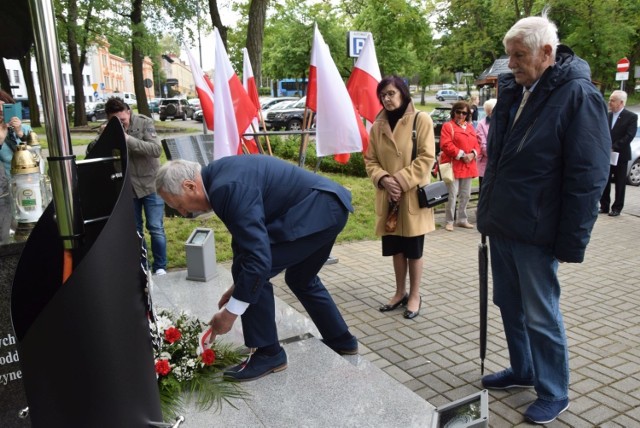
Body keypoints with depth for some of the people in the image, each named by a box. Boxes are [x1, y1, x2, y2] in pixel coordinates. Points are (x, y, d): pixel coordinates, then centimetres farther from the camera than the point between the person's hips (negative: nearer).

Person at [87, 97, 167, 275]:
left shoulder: (144, 123, -12)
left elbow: (156, 150, -23)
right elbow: (91, 153, -4)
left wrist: (128, 139, -32)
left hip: (150, 184, -3)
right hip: (126, 187, 3)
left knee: (156, 228, 1)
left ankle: (160, 267, 14)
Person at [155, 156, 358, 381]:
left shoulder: (227, 187, -23)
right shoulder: (219, 174, 8)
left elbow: (258, 257, -26)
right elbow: (247, 235, 17)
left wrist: (230, 312, -16)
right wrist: (239, 285, 20)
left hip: (317, 211, -11)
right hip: (329, 206, 11)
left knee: (254, 271, -9)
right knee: (301, 279, 27)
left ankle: (269, 354, 7)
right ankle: (342, 340, 42)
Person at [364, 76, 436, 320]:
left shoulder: (421, 120, -6)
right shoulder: (377, 126, 6)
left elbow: (427, 157, -11)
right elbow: (370, 160, 7)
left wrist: (401, 180, -18)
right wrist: (383, 179, -11)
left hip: (413, 196, -4)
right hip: (388, 196, 4)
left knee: (413, 249, 6)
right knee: (396, 248, 14)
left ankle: (414, 296, 22)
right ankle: (400, 293, 30)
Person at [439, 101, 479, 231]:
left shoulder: (470, 127, 16)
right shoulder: (448, 126, -3)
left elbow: (476, 144, 13)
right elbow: (446, 145, -14)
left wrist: (473, 154, -8)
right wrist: (461, 155, -17)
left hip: (467, 166, 7)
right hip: (453, 165, -7)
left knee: (466, 194, 12)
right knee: (452, 194, -8)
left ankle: (462, 219, 24)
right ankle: (449, 221, 1)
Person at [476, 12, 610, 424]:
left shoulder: (579, 95, -13)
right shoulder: (512, 90, 9)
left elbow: (587, 177, -15)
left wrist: (572, 240, -16)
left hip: (535, 230, -7)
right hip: (502, 224, 7)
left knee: (540, 315, 4)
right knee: (509, 305, 18)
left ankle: (554, 393, 23)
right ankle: (523, 370, 37)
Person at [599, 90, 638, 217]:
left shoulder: (631, 117, -5)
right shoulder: (607, 115, 8)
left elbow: (629, 136, -13)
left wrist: (613, 147, -19)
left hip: (620, 155, -4)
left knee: (620, 183, 5)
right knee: (604, 182, 7)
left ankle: (617, 208, 12)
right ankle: (604, 206, 16)